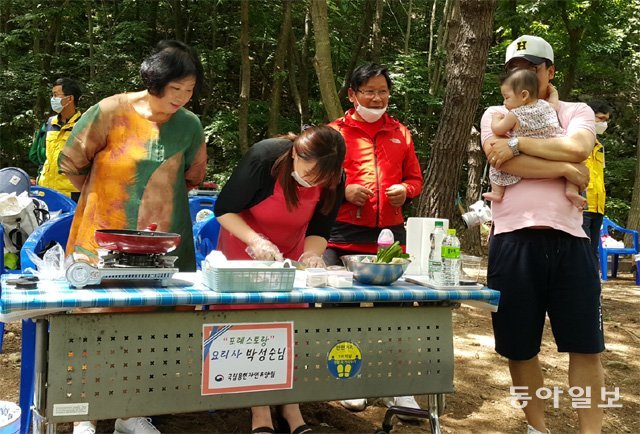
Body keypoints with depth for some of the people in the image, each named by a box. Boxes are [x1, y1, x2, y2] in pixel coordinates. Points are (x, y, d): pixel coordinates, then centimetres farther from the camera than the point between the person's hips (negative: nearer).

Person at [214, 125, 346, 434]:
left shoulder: (333, 181, -19)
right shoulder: (264, 157, -31)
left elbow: (318, 231, -7)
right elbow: (224, 210, -23)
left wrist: (312, 254, -28)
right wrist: (256, 241, -36)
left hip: (291, 253, 3)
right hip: (246, 249, -3)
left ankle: (290, 406, 12)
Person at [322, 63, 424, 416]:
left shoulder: (401, 133, 14)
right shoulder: (335, 131, 4)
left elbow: (415, 178, 19)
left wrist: (405, 190, -3)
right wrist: (344, 190, -14)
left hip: (390, 231, 3)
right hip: (344, 233, -2)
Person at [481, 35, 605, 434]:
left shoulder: (577, 112, 12)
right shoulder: (496, 115, 12)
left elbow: (577, 148, -12)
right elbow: (504, 162, -9)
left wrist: (517, 143, -10)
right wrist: (566, 169, -8)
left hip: (569, 240, 0)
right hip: (513, 240, 0)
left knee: (586, 344, 3)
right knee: (520, 347, 8)